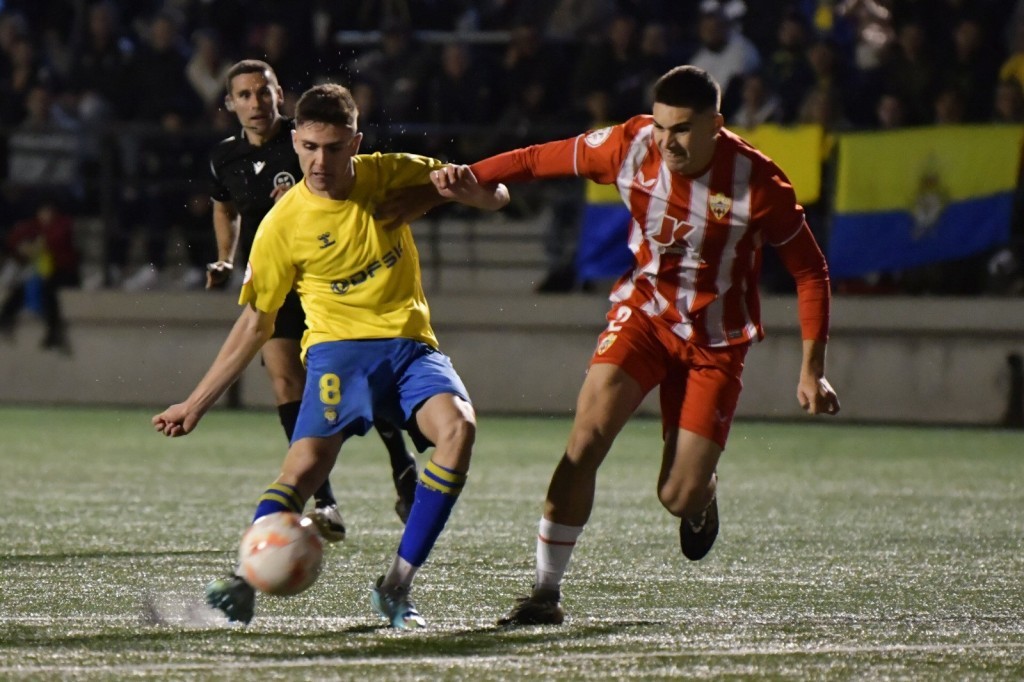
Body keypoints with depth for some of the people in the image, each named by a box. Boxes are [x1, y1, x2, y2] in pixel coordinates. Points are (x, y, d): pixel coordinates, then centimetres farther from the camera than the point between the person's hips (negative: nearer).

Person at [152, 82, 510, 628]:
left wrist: (470, 190, -19)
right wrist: (196, 404, 4)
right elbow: (255, 323, 6)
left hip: (411, 344, 2)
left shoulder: (389, 175, 1)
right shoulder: (283, 224, -3)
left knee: (458, 428, -28)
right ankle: (244, 582, -27)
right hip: (339, 345, -2)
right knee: (305, 464, -29)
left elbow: (494, 197, 8)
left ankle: (396, 585, -22)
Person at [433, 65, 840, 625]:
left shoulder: (756, 182, -21)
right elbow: (540, 160, -1)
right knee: (585, 440, -19)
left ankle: (701, 494, 33)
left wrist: (812, 370, -13)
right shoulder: (631, 146, -15)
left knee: (680, 500, -7)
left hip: (715, 340, -2)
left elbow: (809, 270, -10)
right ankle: (546, 592, -12)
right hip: (644, 311, 2)